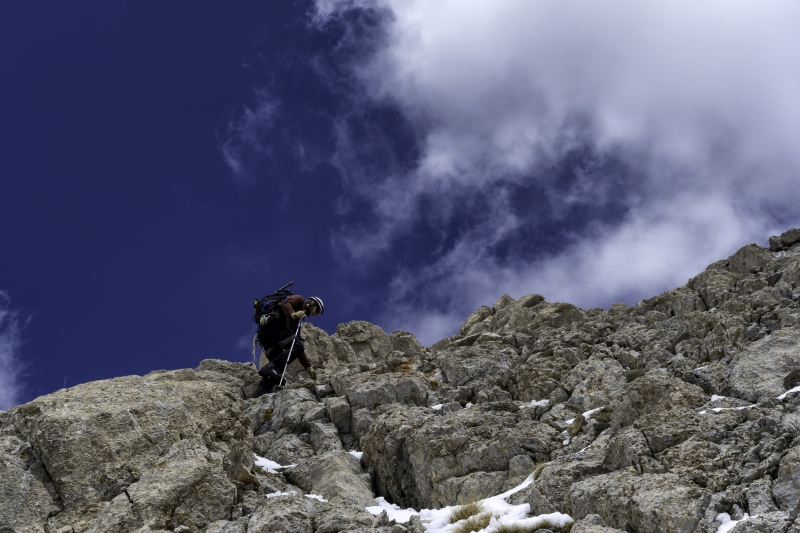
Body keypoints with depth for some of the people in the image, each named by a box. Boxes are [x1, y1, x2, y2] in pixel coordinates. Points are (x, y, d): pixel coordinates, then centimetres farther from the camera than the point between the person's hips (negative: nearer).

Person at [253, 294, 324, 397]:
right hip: (272, 322, -9)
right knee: (296, 347, -18)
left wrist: (308, 367, 26)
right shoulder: (299, 299, 18)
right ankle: (270, 368, -34)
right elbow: (285, 304, -5)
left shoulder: (296, 322, 37)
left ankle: (261, 391, -17)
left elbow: (299, 346, 32)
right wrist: (293, 314, -25)